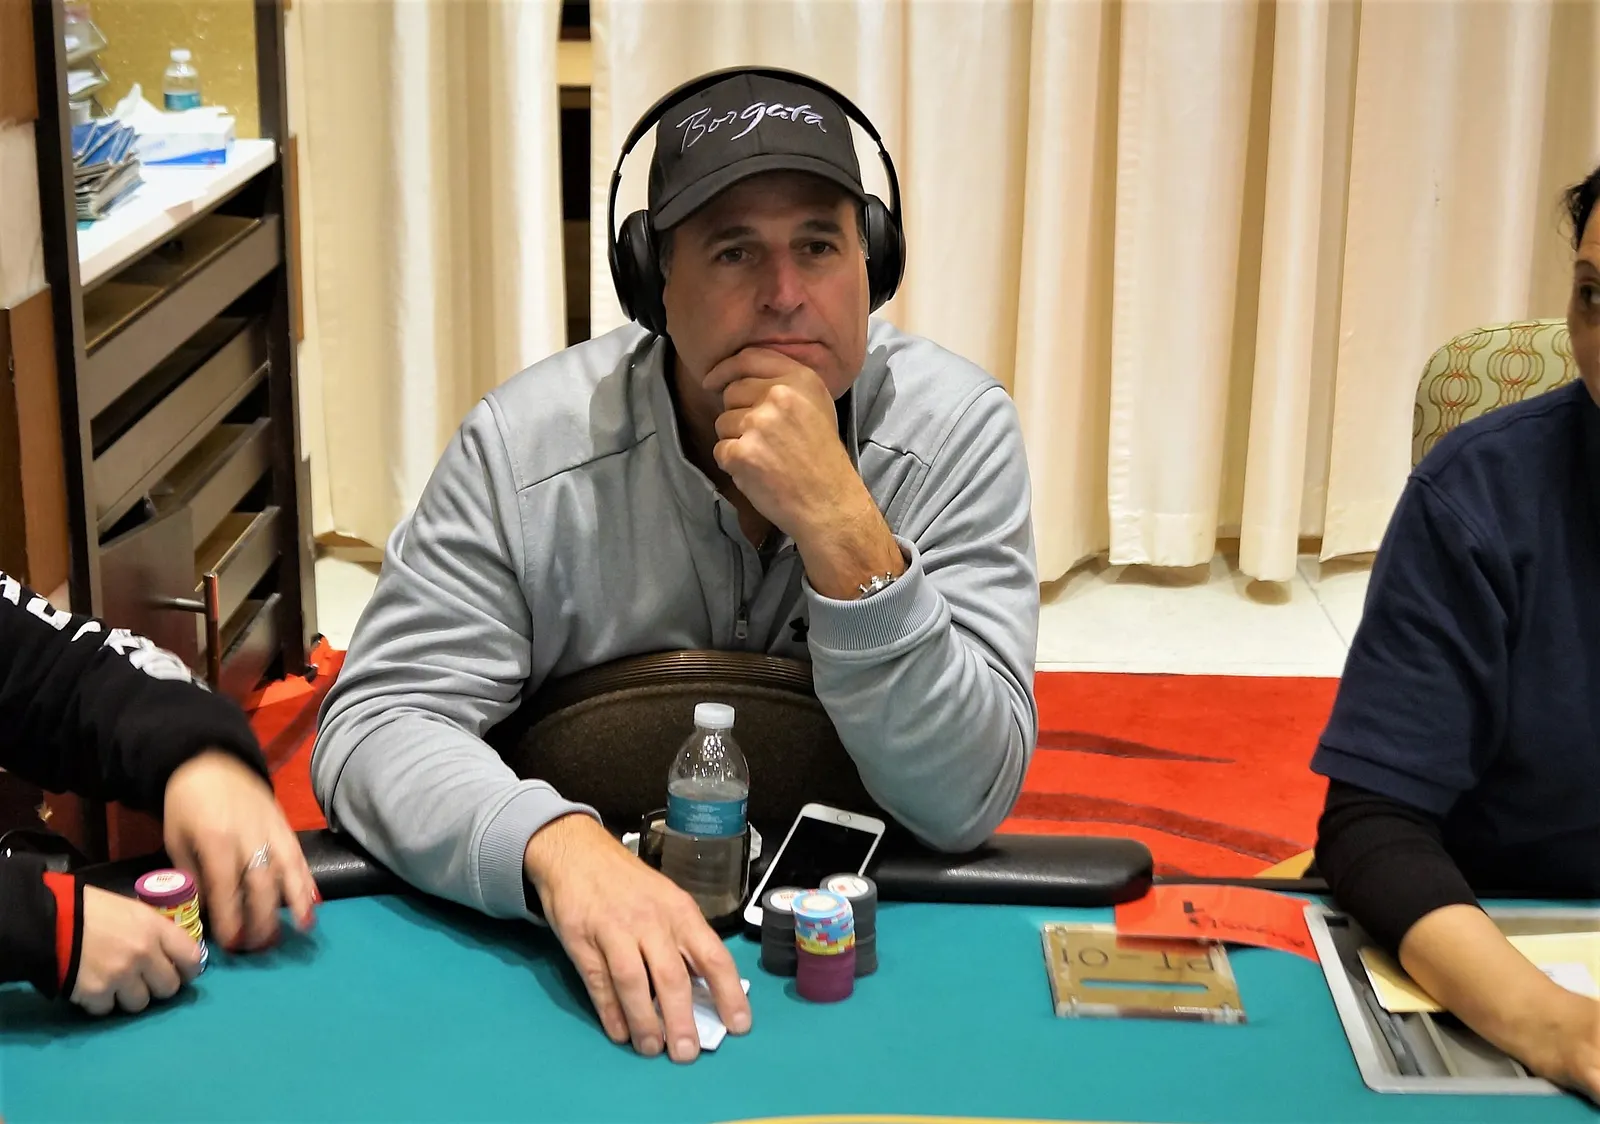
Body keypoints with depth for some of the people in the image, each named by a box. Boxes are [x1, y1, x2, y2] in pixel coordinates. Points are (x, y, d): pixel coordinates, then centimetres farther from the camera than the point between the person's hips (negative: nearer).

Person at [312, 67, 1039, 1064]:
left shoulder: (955, 429, -12)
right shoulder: (526, 447, -13)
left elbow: (966, 805, -16)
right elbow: (377, 723, -15)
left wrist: (843, 528, -29)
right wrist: (558, 843, -35)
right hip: (589, 943, 1)